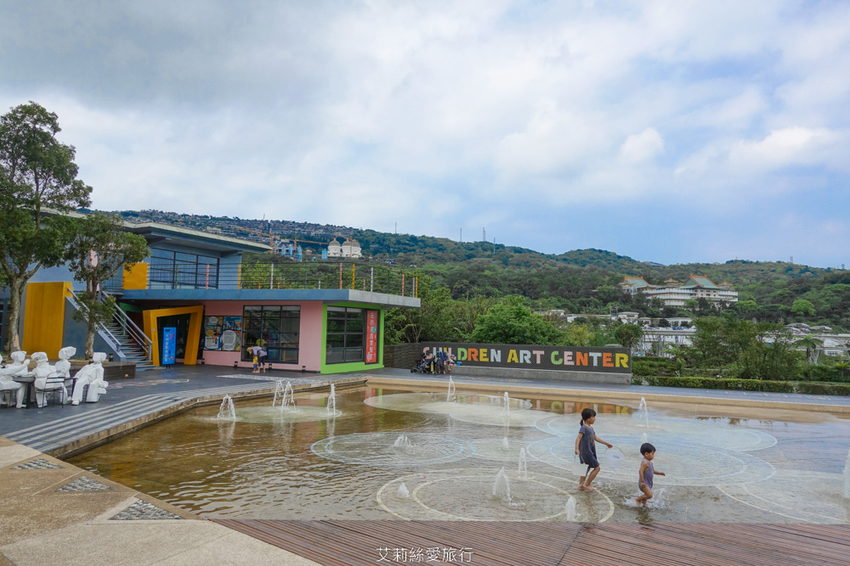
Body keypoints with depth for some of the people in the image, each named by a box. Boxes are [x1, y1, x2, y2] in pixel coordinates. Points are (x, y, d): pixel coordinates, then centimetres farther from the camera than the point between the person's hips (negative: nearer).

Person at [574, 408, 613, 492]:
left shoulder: (590, 427, 13)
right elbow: (578, 438, -26)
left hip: (590, 452, 9)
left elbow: (595, 438, 26)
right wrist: (576, 449, -40)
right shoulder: (583, 428, -17)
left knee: (587, 469, 16)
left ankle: (581, 486, 23)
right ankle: (586, 484, 4)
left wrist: (606, 443, 32)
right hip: (586, 452, -9)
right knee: (597, 467, -5)